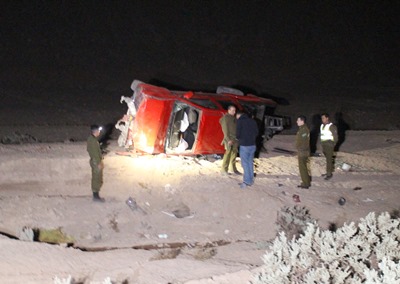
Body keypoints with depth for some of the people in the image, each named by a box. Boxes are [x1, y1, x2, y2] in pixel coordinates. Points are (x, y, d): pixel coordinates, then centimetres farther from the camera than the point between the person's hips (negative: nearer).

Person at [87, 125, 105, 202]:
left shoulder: (91, 139, 7)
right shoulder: (93, 140, -23)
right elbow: (95, 153, -24)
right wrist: (99, 163, -19)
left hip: (95, 161, 10)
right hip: (96, 162, -10)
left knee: (96, 179, 16)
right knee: (97, 180, -1)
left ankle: (96, 195, 24)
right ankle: (96, 196, 6)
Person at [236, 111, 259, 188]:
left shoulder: (240, 121, -9)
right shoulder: (253, 121, 9)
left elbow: (238, 133, -12)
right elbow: (256, 132, 11)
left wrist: (238, 138, 9)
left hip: (244, 146, -6)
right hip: (252, 145, 6)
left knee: (245, 164, 0)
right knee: (250, 162, 15)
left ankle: (247, 181, 1)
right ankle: (251, 180, 18)